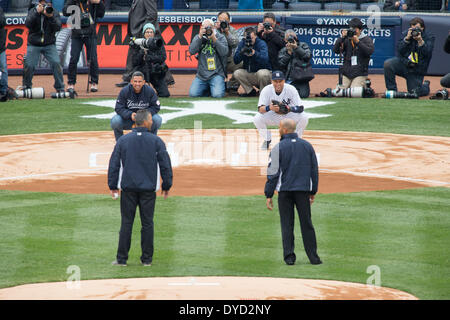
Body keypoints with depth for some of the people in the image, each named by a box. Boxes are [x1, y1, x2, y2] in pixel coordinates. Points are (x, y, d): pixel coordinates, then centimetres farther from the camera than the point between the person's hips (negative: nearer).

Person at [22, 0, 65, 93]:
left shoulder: (55, 13, -1)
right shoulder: (33, 11, -2)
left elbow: (58, 28, -12)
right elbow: (28, 24, -17)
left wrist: (51, 17, -27)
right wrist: (37, 12, -24)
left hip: (49, 44, 0)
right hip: (33, 45, 0)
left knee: (56, 63, -14)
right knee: (29, 65, -8)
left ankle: (60, 88, -3)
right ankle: (26, 87, 14)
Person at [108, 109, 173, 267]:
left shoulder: (123, 140, 1)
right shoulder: (156, 141, -3)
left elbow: (114, 164, 3)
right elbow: (165, 165, -1)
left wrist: (112, 186, 9)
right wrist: (166, 186, 9)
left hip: (128, 188, 1)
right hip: (148, 189, -1)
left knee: (126, 223, 4)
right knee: (147, 223, 6)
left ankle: (122, 258, 3)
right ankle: (147, 258, 9)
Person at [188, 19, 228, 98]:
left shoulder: (221, 37, 4)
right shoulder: (198, 37, 9)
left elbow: (224, 52, -11)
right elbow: (192, 51, -7)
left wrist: (214, 39, -17)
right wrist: (200, 36, -12)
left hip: (216, 74, -2)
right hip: (201, 75, 2)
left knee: (218, 95, -24)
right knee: (193, 94, -17)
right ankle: (207, 89, 14)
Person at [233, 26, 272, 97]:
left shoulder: (261, 44, -13)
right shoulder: (242, 43, -2)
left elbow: (265, 60, -30)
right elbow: (236, 61, -10)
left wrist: (254, 53, -46)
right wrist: (242, 52, -29)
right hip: (250, 74, 4)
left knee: (261, 73, -36)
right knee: (236, 73, -17)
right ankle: (251, 91, 0)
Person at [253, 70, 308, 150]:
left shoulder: (291, 89, -22)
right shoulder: (266, 90, -20)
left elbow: (300, 108, -26)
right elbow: (260, 109, -28)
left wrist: (289, 108, -48)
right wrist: (269, 108, -52)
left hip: (288, 115, 0)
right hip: (272, 116, 0)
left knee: (303, 118, -29)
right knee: (257, 119, -28)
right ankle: (267, 140, 0)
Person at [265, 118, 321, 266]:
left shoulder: (279, 148, -6)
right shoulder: (307, 146, 7)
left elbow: (273, 173, -7)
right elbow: (314, 170, 11)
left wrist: (268, 195, -4)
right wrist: (313, 191, 19)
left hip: (285, 190, -3)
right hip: (303, 190, 3)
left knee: (287, 224, 3)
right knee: (306, 223, 7)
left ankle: (289, 256, 0)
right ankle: (313, 257, 5)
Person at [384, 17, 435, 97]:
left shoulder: (429, 38, -4)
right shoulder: (406, 34, 0)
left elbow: (427, 53, -19)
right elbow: (399, 50, -10)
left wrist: (420, 40, -29)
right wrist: (407, 38, -22)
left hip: (417, 70, -1)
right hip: (403, 63, 2)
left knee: (414, 93, -5)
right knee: (388, 64, -27)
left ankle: (425, 85, 33)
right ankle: (392, 90, -14)